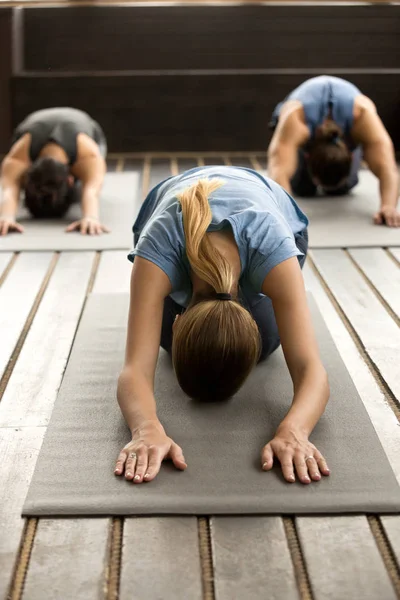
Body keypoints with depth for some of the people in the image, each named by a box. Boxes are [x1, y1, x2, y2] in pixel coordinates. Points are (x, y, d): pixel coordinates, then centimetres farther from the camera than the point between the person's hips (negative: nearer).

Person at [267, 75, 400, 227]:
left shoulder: (362, 117, -46)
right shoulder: (294, 121, -48)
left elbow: (386, 167, -56)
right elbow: (279, 170, -63)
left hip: (348, 121, 1)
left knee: (341, 188, -6)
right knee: (302, 188, -7)